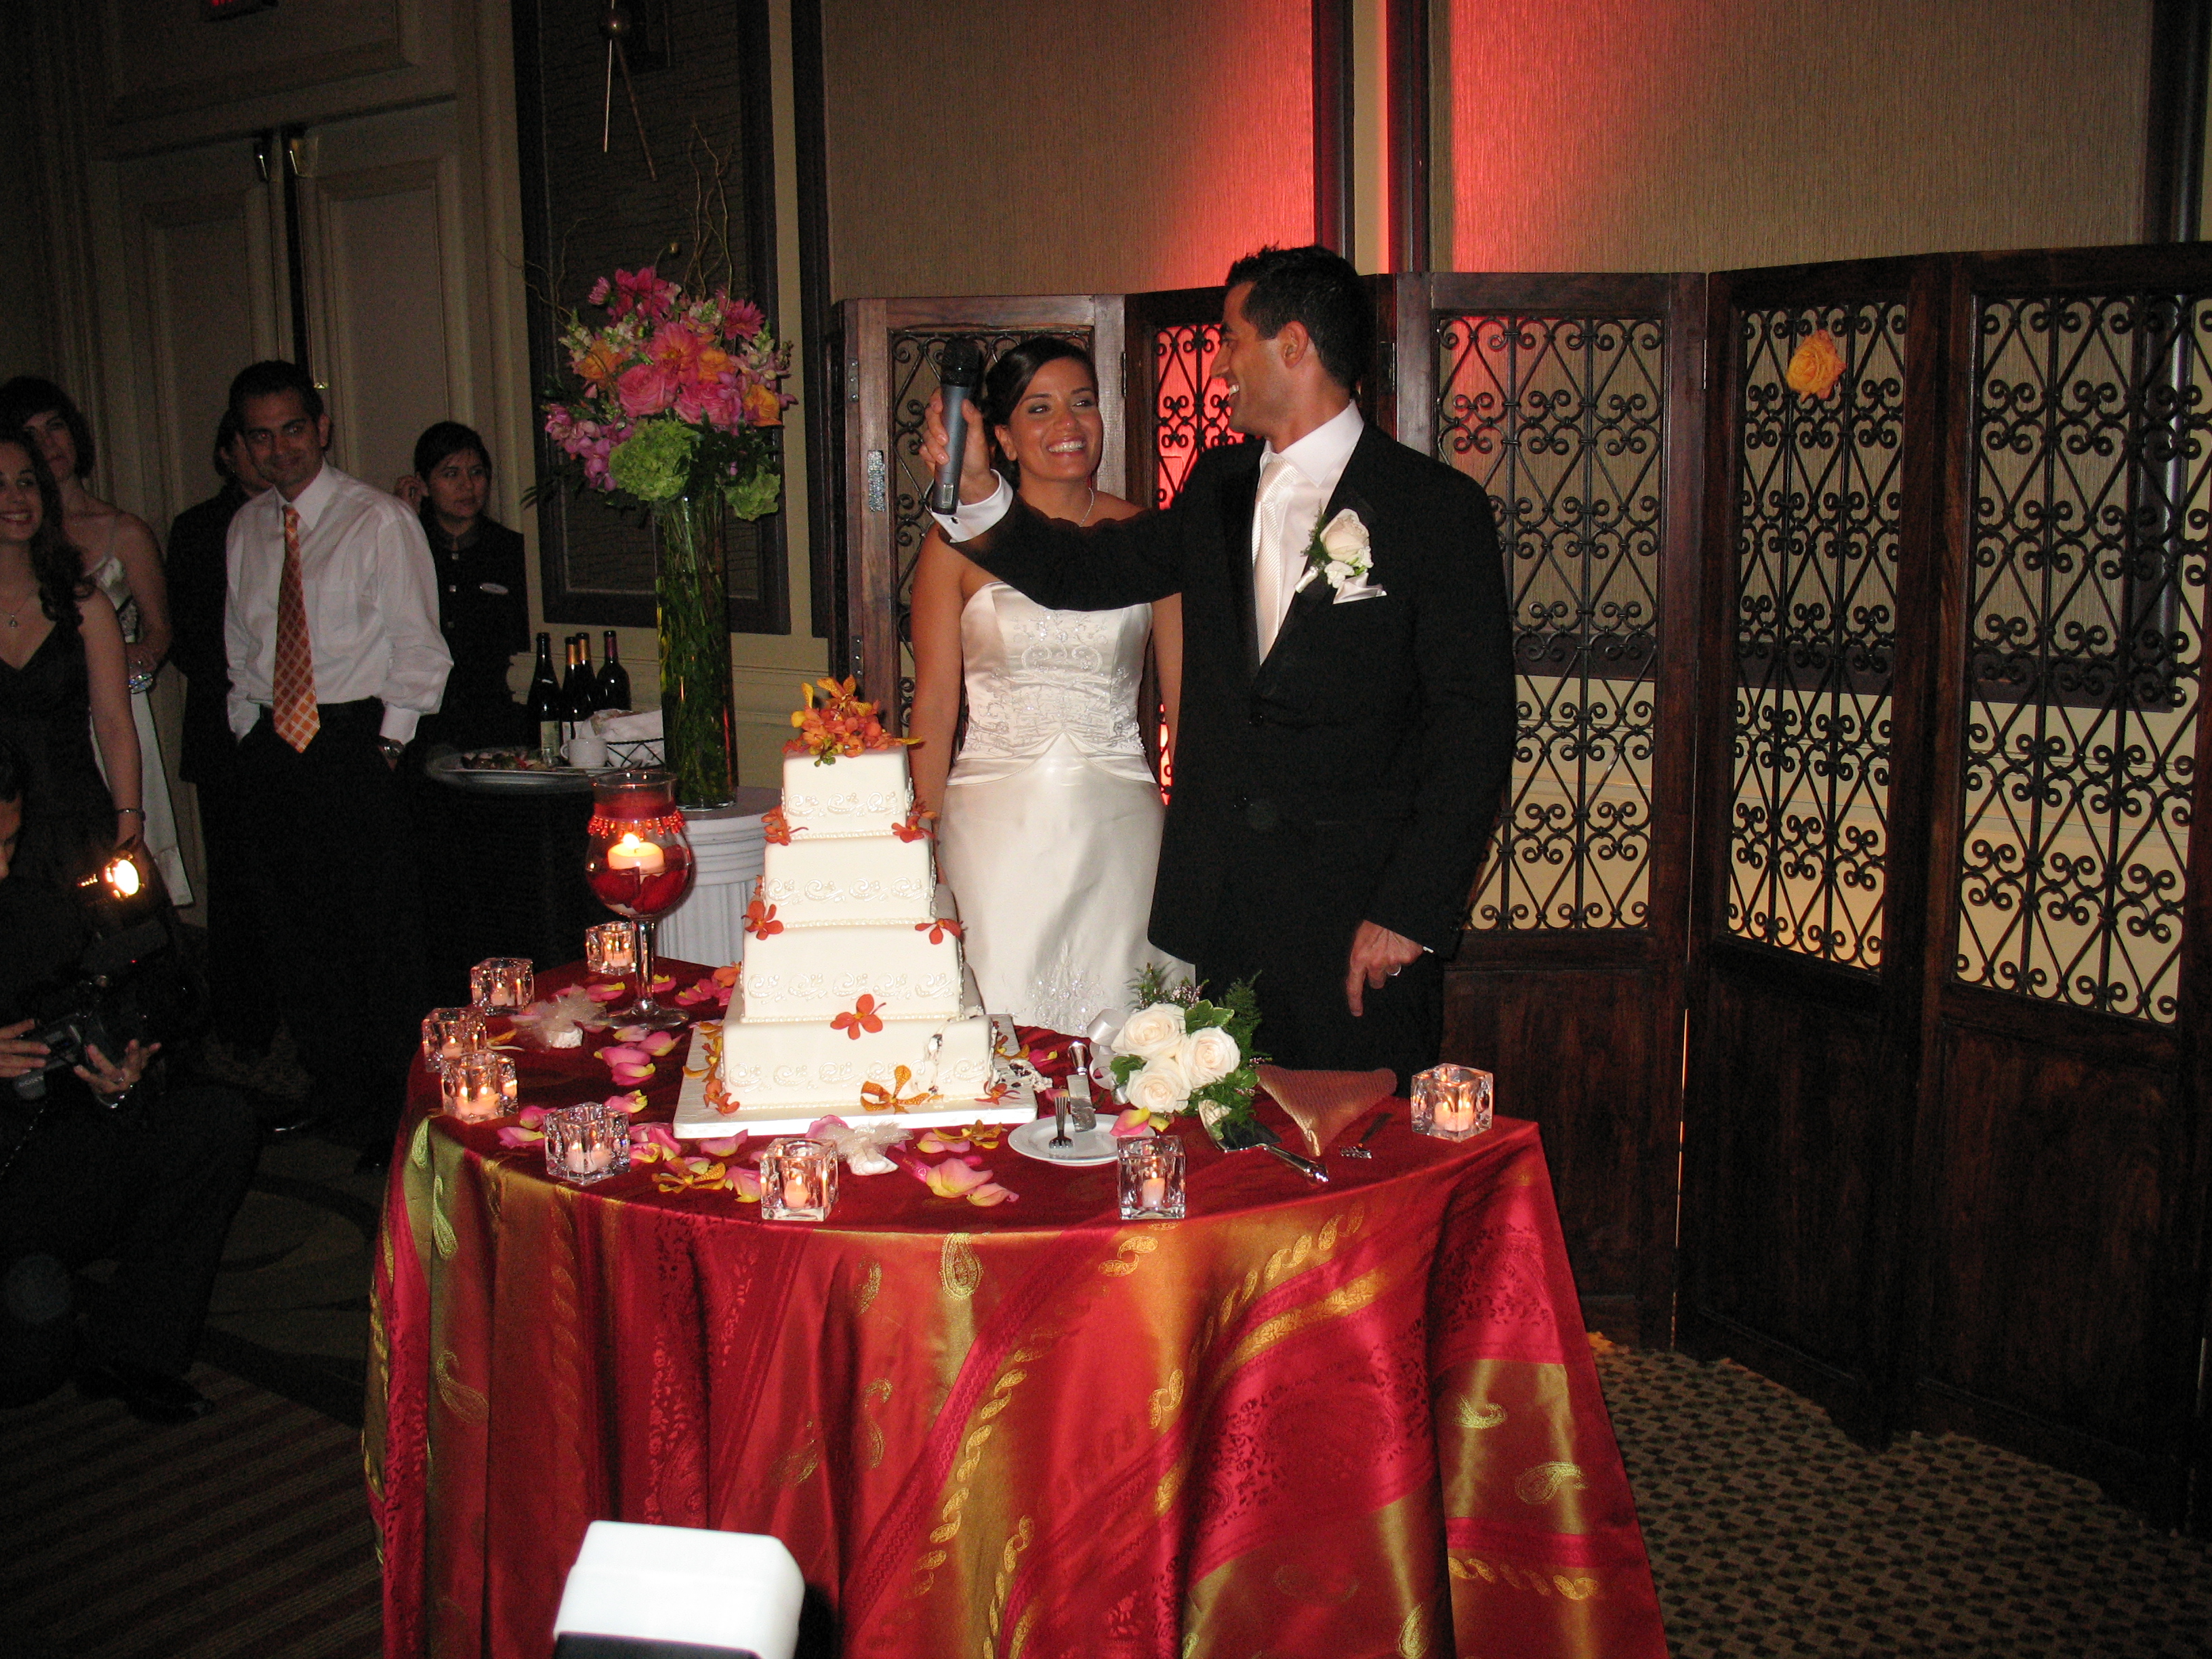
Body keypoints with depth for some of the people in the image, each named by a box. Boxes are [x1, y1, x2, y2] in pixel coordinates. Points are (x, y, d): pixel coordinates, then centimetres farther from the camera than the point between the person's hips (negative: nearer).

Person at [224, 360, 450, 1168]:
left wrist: (386, 741, -8)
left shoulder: (379, 519, -4)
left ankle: (394, 1110, 8)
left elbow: (418, 647, -4)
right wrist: (249, 730, 11)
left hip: (355, 743, -5)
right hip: (273, 746, 6)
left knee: (380, 933, -3)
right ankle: (335, 1095, 24)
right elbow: (240, 647, 20)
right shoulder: (246, 529, 12)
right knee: (296, 930, 10)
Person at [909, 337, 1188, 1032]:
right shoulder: (958, 542, 3)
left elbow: (1184, 698, 8)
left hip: (1117, 826, 1)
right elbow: (934, 707, 4)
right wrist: (925, 849, 1)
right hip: (996, 828, -1)